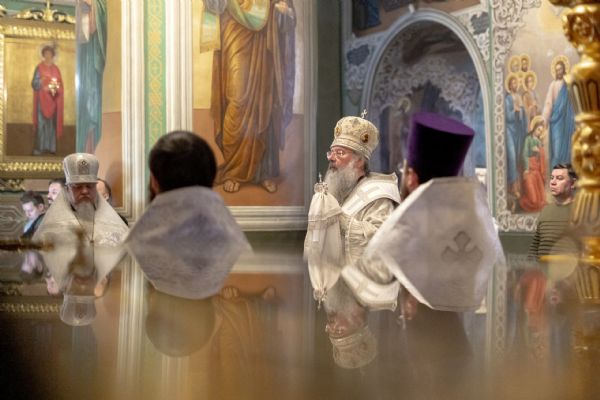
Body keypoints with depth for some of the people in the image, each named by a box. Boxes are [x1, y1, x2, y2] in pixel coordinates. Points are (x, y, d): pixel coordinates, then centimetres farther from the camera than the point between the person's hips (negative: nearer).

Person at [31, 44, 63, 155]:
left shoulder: (56, 69, 12)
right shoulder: (39, 68, -1)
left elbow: (60, 85, 12)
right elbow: (34, 84, -6)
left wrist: (56, 88, -9)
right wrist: (43, 86, -22)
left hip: (52, 100, 4)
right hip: (42, 100, -4)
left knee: (52, 123, 4)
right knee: (41, 123, -9)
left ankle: (51, 147, 9)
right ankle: (39, 147, -9)